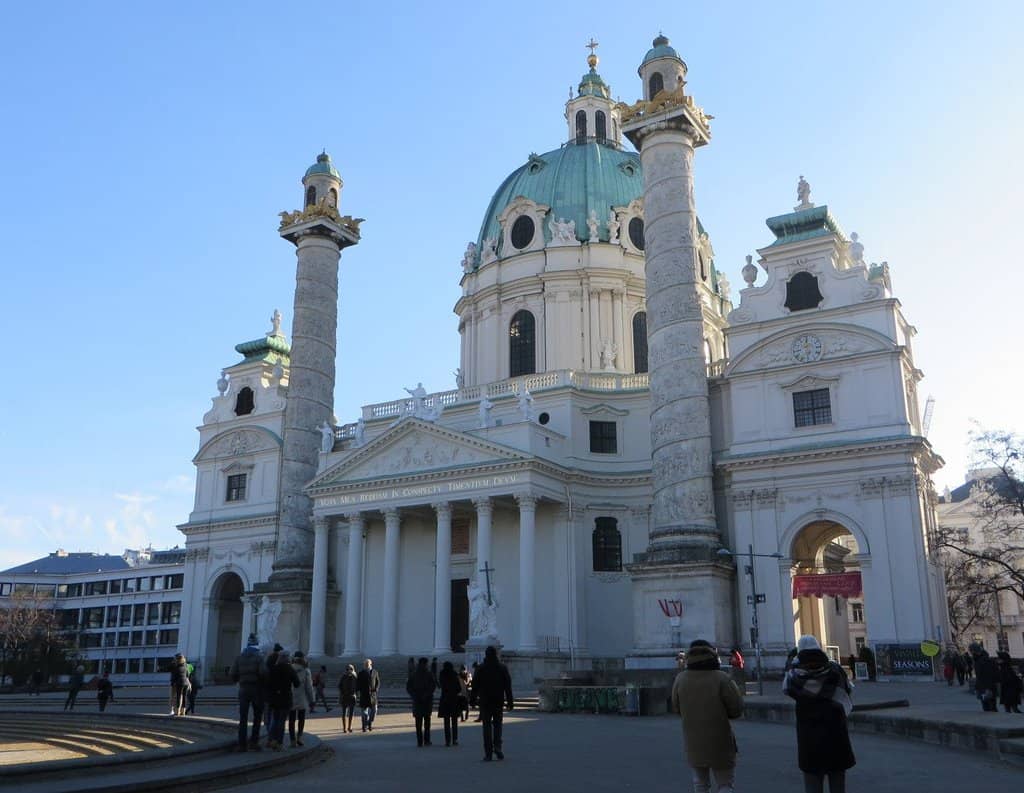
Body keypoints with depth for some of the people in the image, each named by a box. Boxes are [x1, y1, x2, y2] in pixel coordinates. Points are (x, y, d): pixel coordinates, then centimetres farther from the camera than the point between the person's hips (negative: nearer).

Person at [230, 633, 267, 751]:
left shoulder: (240, 657, 4)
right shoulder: (259, 657, -7)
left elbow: (233, 673, -1)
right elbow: (263, 672, -18)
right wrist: (264, 683, 0)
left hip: (243, 689, 3)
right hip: (256, 689, -3)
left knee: (243, 718, 7)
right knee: (257, 717, 8)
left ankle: (242, 744, 5)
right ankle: (253, 742, 1)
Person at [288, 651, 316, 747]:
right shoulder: (305, 670, -8)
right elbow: (309, 686, -6)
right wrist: (311, 699, 3)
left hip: (290, 699, 1)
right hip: (302, 699, -1)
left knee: (291, 720, 8)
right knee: (301, 719, 16)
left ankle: (292, 740, 4)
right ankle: (299, 737, 4)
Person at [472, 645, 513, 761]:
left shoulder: (480, 669, -1)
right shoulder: (502, 668, 0)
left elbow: (475, 686, 1)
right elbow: (508, 686, 0)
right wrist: (510, 701, 3)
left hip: (484, 702, -1)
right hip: (498, 701, 1)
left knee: (487, 725, 3)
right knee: (497, 724, 14)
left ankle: (488, 753, 0)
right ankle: (498, 746, -6)